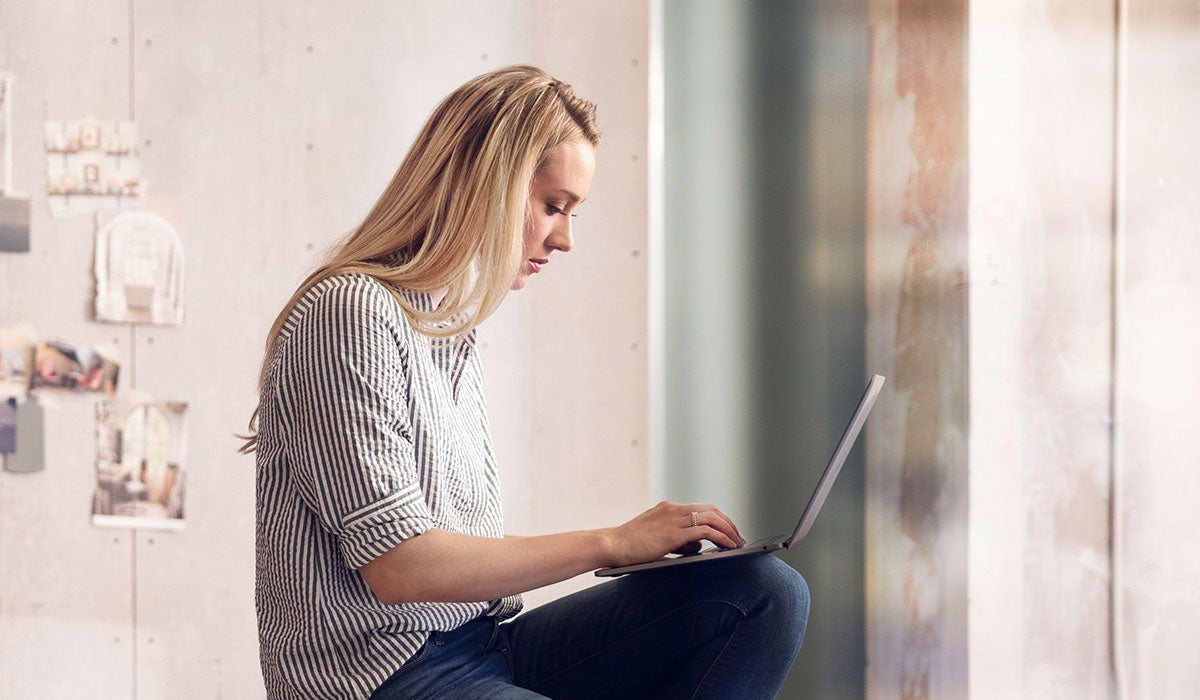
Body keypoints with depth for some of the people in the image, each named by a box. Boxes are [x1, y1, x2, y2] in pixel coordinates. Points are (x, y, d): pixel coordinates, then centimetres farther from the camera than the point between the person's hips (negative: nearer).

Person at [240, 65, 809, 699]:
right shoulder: (351, 312, -11)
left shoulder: (450, 327, 18)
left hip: (484, 643, 9)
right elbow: (397, 564, -18)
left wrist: (637, 544, 3)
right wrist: (611, 543, -11)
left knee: (764, 591, -7)